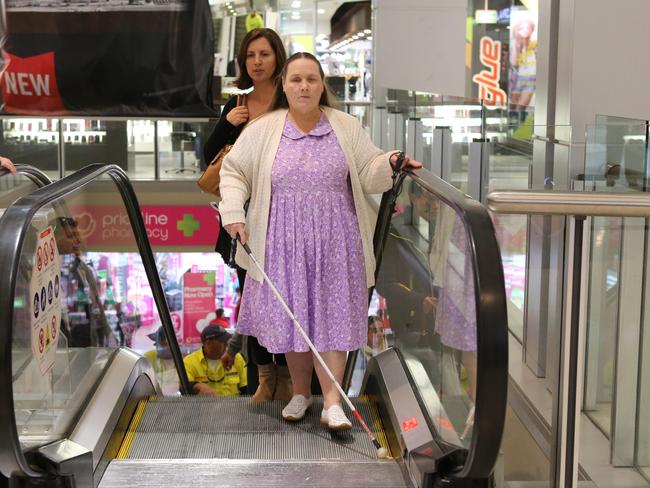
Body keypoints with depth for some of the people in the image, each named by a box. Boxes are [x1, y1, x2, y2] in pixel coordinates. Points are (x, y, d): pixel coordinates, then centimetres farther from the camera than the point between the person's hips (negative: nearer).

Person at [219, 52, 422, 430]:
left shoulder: (347, 128, 5)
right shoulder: (262, 130, 3)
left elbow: (367, 175, 6)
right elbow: (233, 171, 9)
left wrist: (389, 164, -14)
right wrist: (234, 213, -3)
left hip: (333, 243, 0)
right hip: (284, 243, 1)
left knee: (331, 315, -4)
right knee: (292, 316, 5)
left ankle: (332, 402, -3)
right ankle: (300, 392, 24)